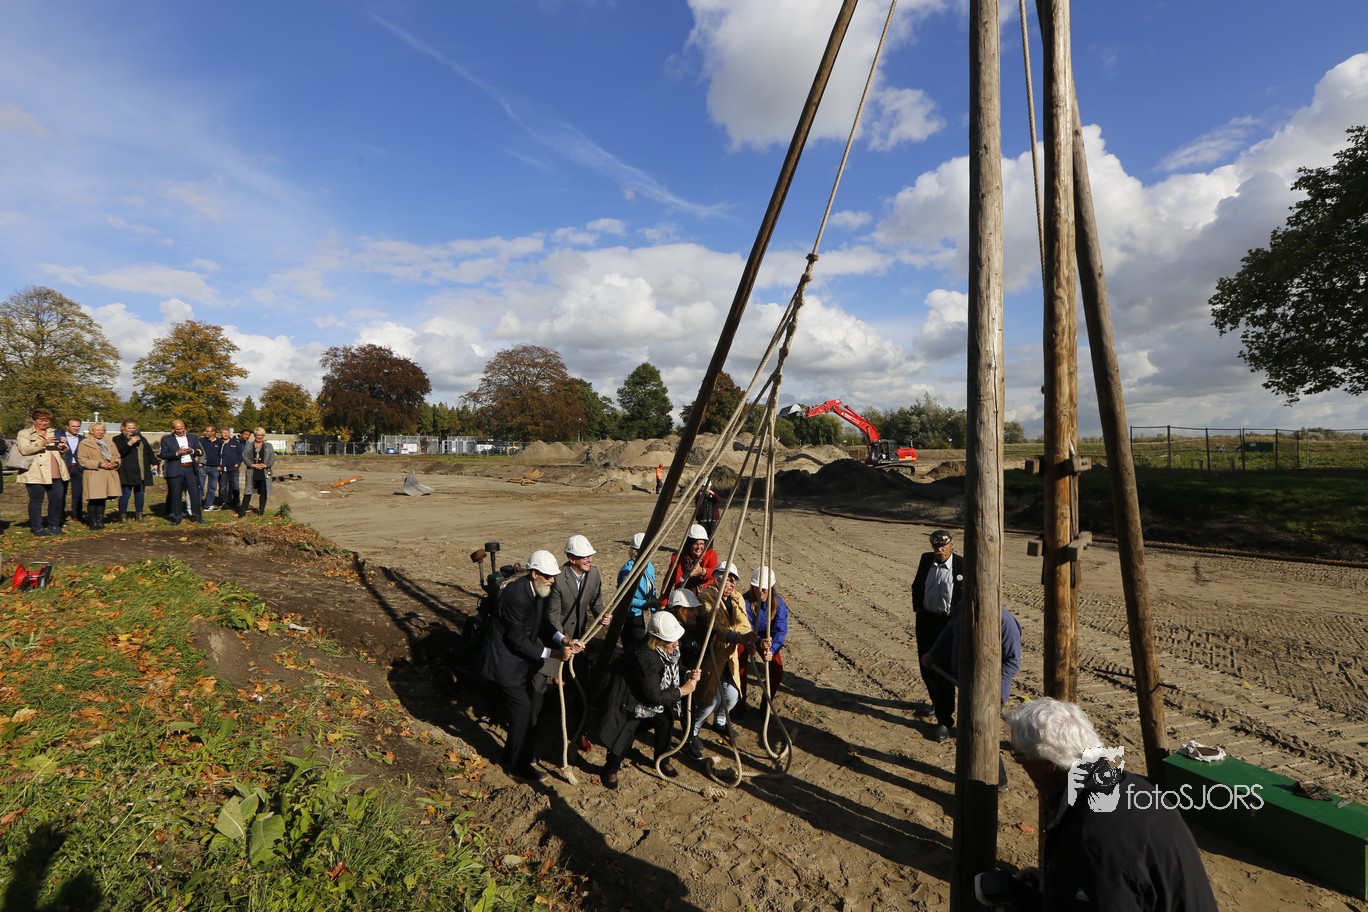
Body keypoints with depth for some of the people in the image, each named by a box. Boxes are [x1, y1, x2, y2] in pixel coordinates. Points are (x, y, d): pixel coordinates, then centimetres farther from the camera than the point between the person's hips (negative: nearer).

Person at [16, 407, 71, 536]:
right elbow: (24, 450, -13)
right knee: (36, 501, 1)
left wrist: (63, 446, -3)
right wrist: (43, 443, -24)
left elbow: (63, 451, 21)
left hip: (55, 473, 5)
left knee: (57, 499, 6)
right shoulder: (24, 434, 3)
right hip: (36, 473, -4)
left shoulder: (54, 433, 18)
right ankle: (37, 528, 7)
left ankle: (54, 526, 17)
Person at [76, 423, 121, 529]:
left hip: (109, 475, 5)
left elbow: (117, 456, 21)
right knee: (94, 499, -6)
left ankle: (100, 520, 14)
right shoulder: (85, 443, 2)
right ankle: (93, 522, 2)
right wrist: (99, 464, -15)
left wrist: (115, 463, -2)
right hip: (94, 475, -5)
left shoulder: (110, 443, 20)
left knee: (102, 498, 8)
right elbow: (81, 459, -6)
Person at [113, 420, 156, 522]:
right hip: (127, 472, -5)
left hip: (142, 472, 5)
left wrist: (154, 463, 7)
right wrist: (129, 443, -24)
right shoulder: (118, 439, 0)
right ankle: (122, 515, 5)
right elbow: (119, 453, -15)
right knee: (126, 494, -5)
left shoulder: (141, 438, 16)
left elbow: (149, 451, 17)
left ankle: (139, 514, 18)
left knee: (140, 493, 9)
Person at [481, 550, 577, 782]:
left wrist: (563, 642, -13)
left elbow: (542, 626, 4)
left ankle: (512, 755, 38)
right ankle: (519, 765, 18)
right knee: (523, 711, -3)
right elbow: (518, 641, -26)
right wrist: (553, 653, -28)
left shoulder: (540, 591, -3)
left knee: (535, 705, 16)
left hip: (524, 659, 9)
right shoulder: (516, 595, -29)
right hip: (506, 662, -9)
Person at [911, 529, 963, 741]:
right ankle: (937, 702, 44)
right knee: (926, 666, 19)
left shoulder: (962, 565, -15)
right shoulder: (926, 559, 0)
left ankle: (944, 721, 12)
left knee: (944, 670, -1)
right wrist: (917, 607, 6)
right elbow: (917, 585, 13)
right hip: (925, 620, 6)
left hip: (948, 622, -5)